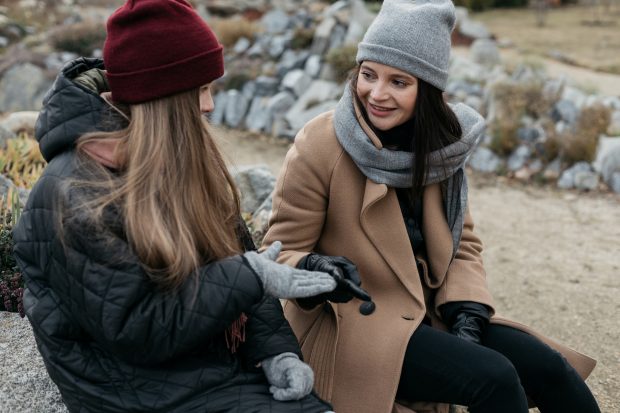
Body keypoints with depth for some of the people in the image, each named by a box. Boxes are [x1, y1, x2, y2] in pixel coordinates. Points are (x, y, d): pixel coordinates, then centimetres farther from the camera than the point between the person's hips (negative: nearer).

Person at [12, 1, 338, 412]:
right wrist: (249, 277, -21)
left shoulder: (181, 159, 4)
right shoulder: (75, 197, -19)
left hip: (224, 365, 7)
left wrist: (275, 348, -9)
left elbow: (235, 259, 4)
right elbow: (134, 331, -20)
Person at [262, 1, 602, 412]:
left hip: (429, 313, 6)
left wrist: (467, 312, -8)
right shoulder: (318, 147, -17)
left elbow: (462, 243, 8)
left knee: (547, 367, -7)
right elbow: (280, 252, -12)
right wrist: (314, 270, -34)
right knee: (494, 378, -22)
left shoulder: (441, 144, 0)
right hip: (345, 325, -5)